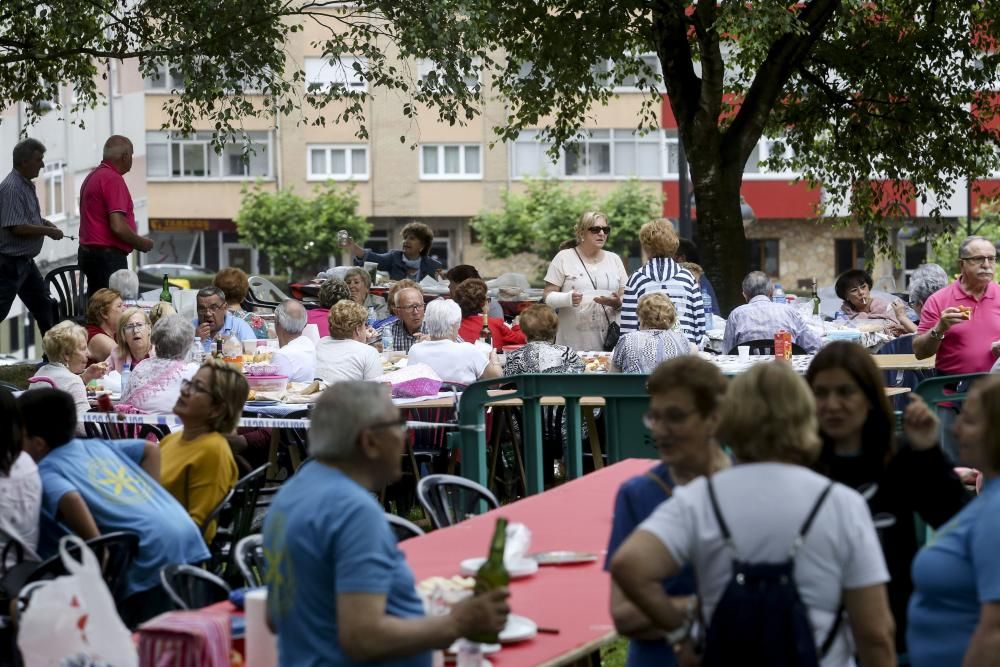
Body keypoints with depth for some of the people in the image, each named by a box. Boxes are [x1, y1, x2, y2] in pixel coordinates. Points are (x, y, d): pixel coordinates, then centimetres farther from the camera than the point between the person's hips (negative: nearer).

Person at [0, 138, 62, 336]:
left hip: (25, 261, 10)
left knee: (44, 305, 16)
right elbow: (17, 227, -25)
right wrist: (48, 231, -15)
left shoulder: (27, 185, 11)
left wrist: (44, 222, 7)